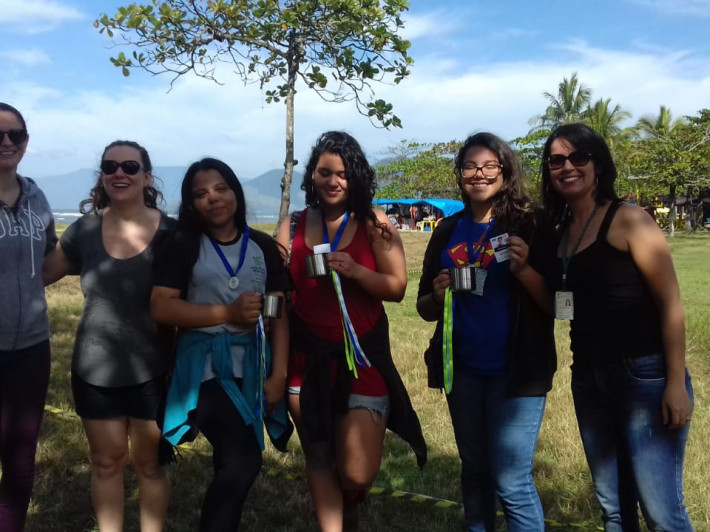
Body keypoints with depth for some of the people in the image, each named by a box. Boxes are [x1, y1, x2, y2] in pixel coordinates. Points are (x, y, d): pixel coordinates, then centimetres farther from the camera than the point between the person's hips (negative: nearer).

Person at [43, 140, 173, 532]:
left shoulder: (170, 233, -9)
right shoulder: (85, 230, -3)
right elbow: (39, 274, 8)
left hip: (151, 371, -2)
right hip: (95, 370, 2)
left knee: (148, 462, 12)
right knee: (106, 462, 15)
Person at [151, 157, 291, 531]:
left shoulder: (263, 247, 6)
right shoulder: (183, 246, -1)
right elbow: (161, 307, -10)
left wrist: (279, 374, -4)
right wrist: (229, 312, -17)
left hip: (253, 365, 4)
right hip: (205, 366, -3)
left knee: (232, 464, 15)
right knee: (243, 461, -18)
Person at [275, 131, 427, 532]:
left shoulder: (374, 224, -3)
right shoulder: (293, 227, 3)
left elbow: (397, 288, -5)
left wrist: (355, 271, -20)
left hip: (362, 354, -2)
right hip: (307, 356, 2)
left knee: (358, 473, -2)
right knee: (318, 458, 12)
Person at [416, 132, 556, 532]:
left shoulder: (528, 227, -6)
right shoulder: (448, 232, 6)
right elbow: (425, 308, 10)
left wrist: (525, 270, -25)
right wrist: (438, 296, -11)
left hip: (514, 371, -4)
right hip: (463, 370, 5)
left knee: (511, 483, -5)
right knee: (475, 471, 17)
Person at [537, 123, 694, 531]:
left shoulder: (628, 220, -8)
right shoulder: (560, 232, 10)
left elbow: (670, 303, -12)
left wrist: (676, 382, -16)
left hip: (644, 375, -6)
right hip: (588, 378, 6)